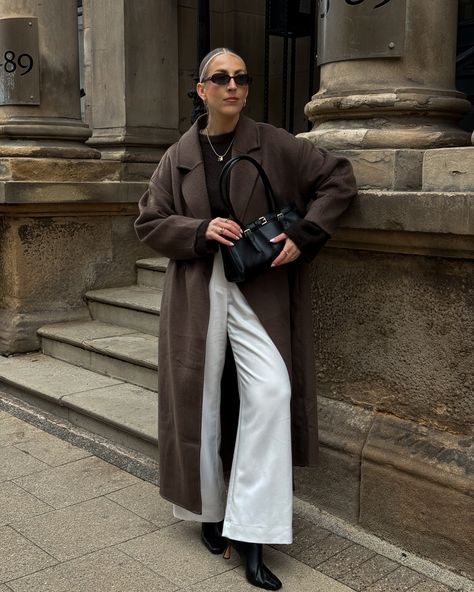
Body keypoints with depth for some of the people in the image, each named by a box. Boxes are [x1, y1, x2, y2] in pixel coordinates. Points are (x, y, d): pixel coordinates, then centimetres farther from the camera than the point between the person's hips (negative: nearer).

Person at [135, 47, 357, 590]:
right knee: (201, 400, 5)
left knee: (270, 393, -16)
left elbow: (339, 178, 6)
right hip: (197, 292, 2)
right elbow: (149, 223, 8)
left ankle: (249, 532, -6)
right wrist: (201, 232, -10)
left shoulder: (274, 145, 3)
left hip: (259, 291, -1)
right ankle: (210, 511, 25)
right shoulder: (179, 156, 8)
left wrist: (303, 233, -7)